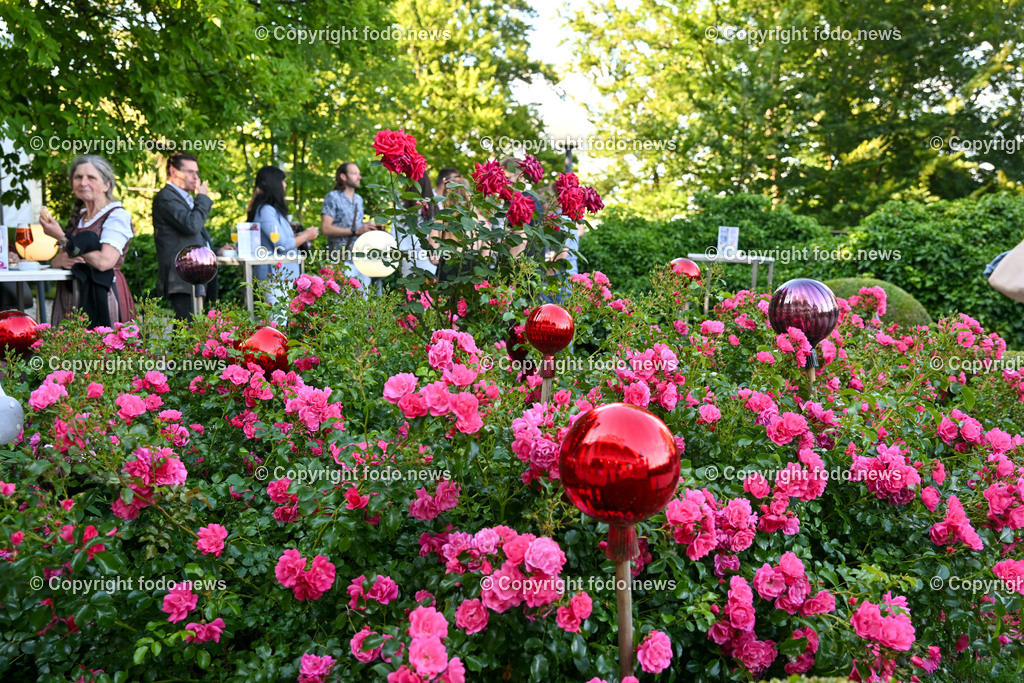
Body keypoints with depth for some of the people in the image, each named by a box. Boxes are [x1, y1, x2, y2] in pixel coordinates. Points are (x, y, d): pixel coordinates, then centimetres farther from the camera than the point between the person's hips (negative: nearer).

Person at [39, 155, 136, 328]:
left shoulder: (117, 215, -6)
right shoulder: (78, 217, 15)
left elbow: (105, 261, -19)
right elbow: (55, 260, 20)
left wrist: (63, 238, -10)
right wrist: (61, 260, -6)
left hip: (103, 297, -6)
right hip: (70, 298, 6)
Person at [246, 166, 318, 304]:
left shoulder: (272, 209, 17)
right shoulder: (265, 210, -15)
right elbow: (282, 244, -18)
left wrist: (300, 236, 18)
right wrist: (305, 236, -4)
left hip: (283, 274, 10)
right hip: (275, 274, -10)